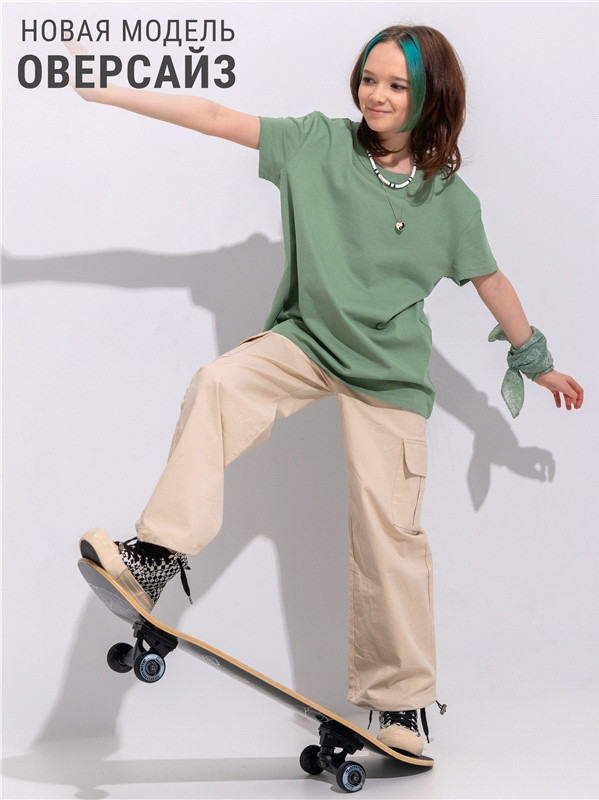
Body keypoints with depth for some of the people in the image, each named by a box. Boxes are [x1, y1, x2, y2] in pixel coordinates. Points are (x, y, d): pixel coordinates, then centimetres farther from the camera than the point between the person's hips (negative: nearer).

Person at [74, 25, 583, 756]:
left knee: (387, 527, -2)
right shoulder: (320, 143, -1)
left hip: (387, 370, -1)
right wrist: (103, 89, -10)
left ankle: (400, 700, 12)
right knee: (219, 384, -29)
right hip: (304, 339, 1)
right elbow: (215, 117, -5)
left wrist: (536, 361, 21)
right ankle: (155, 558, -31)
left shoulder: (448, 198, -1)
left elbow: (490, 281, 12)